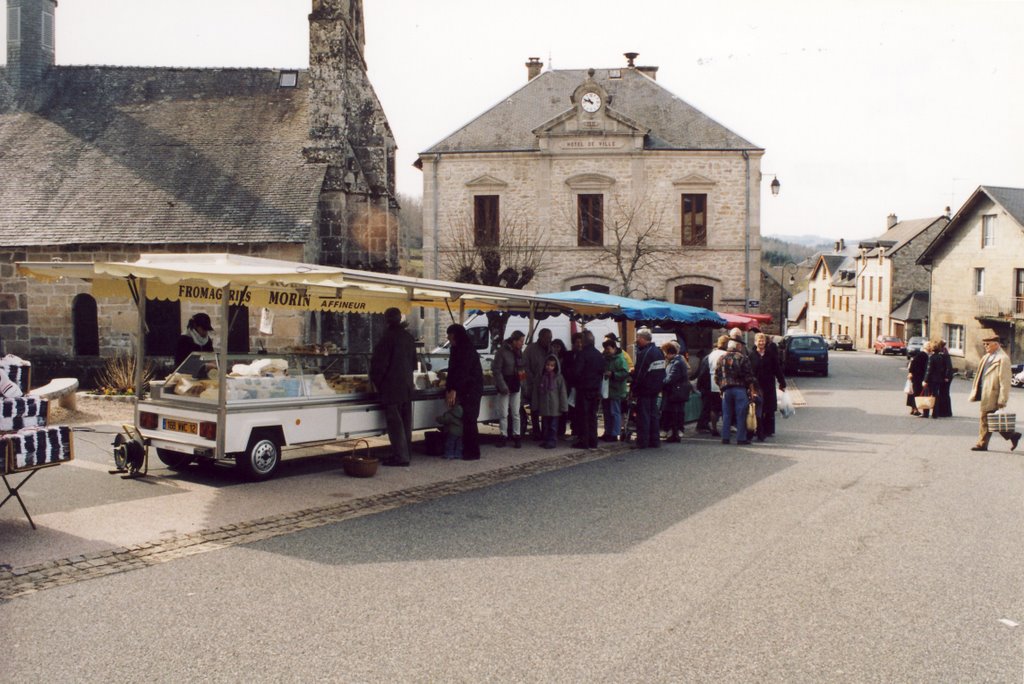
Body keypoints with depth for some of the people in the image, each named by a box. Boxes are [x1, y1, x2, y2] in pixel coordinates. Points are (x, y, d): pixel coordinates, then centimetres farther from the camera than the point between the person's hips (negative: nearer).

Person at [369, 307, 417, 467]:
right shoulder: (408, 337, 10)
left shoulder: (388, 337, -13)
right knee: (405, 421, 12)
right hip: (407, 386, 8)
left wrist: (376, 382, 1)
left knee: (394, 422, -5)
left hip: (391, 387, -8)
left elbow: (379, 364, -12)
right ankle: (406, 453, 18)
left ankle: (400, 456, -6)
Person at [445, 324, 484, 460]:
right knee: (463, 420, 5)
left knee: (469, 421, -8)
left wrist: (454, 390, -29)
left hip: (471, 391, -8)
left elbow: (463, 371, -23)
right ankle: (466, 450, 9)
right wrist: (448, 388, 10)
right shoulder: (457, 350, 16)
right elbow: (453, 371, 18)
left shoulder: (468, 350, -13)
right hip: (463, 391, 8)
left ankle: (473, 453, -5)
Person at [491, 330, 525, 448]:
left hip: (516, 386, 5)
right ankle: (503, 436, 9)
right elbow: (496, 370, -14)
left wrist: (522, 372, 0)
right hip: (505, 386, -5)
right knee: (503, 413, 1)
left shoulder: (519, 352, 7)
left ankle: (516, 436, 11)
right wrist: (502, 386, -18)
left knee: (516, 413, 7)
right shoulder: (502, 352, -13)